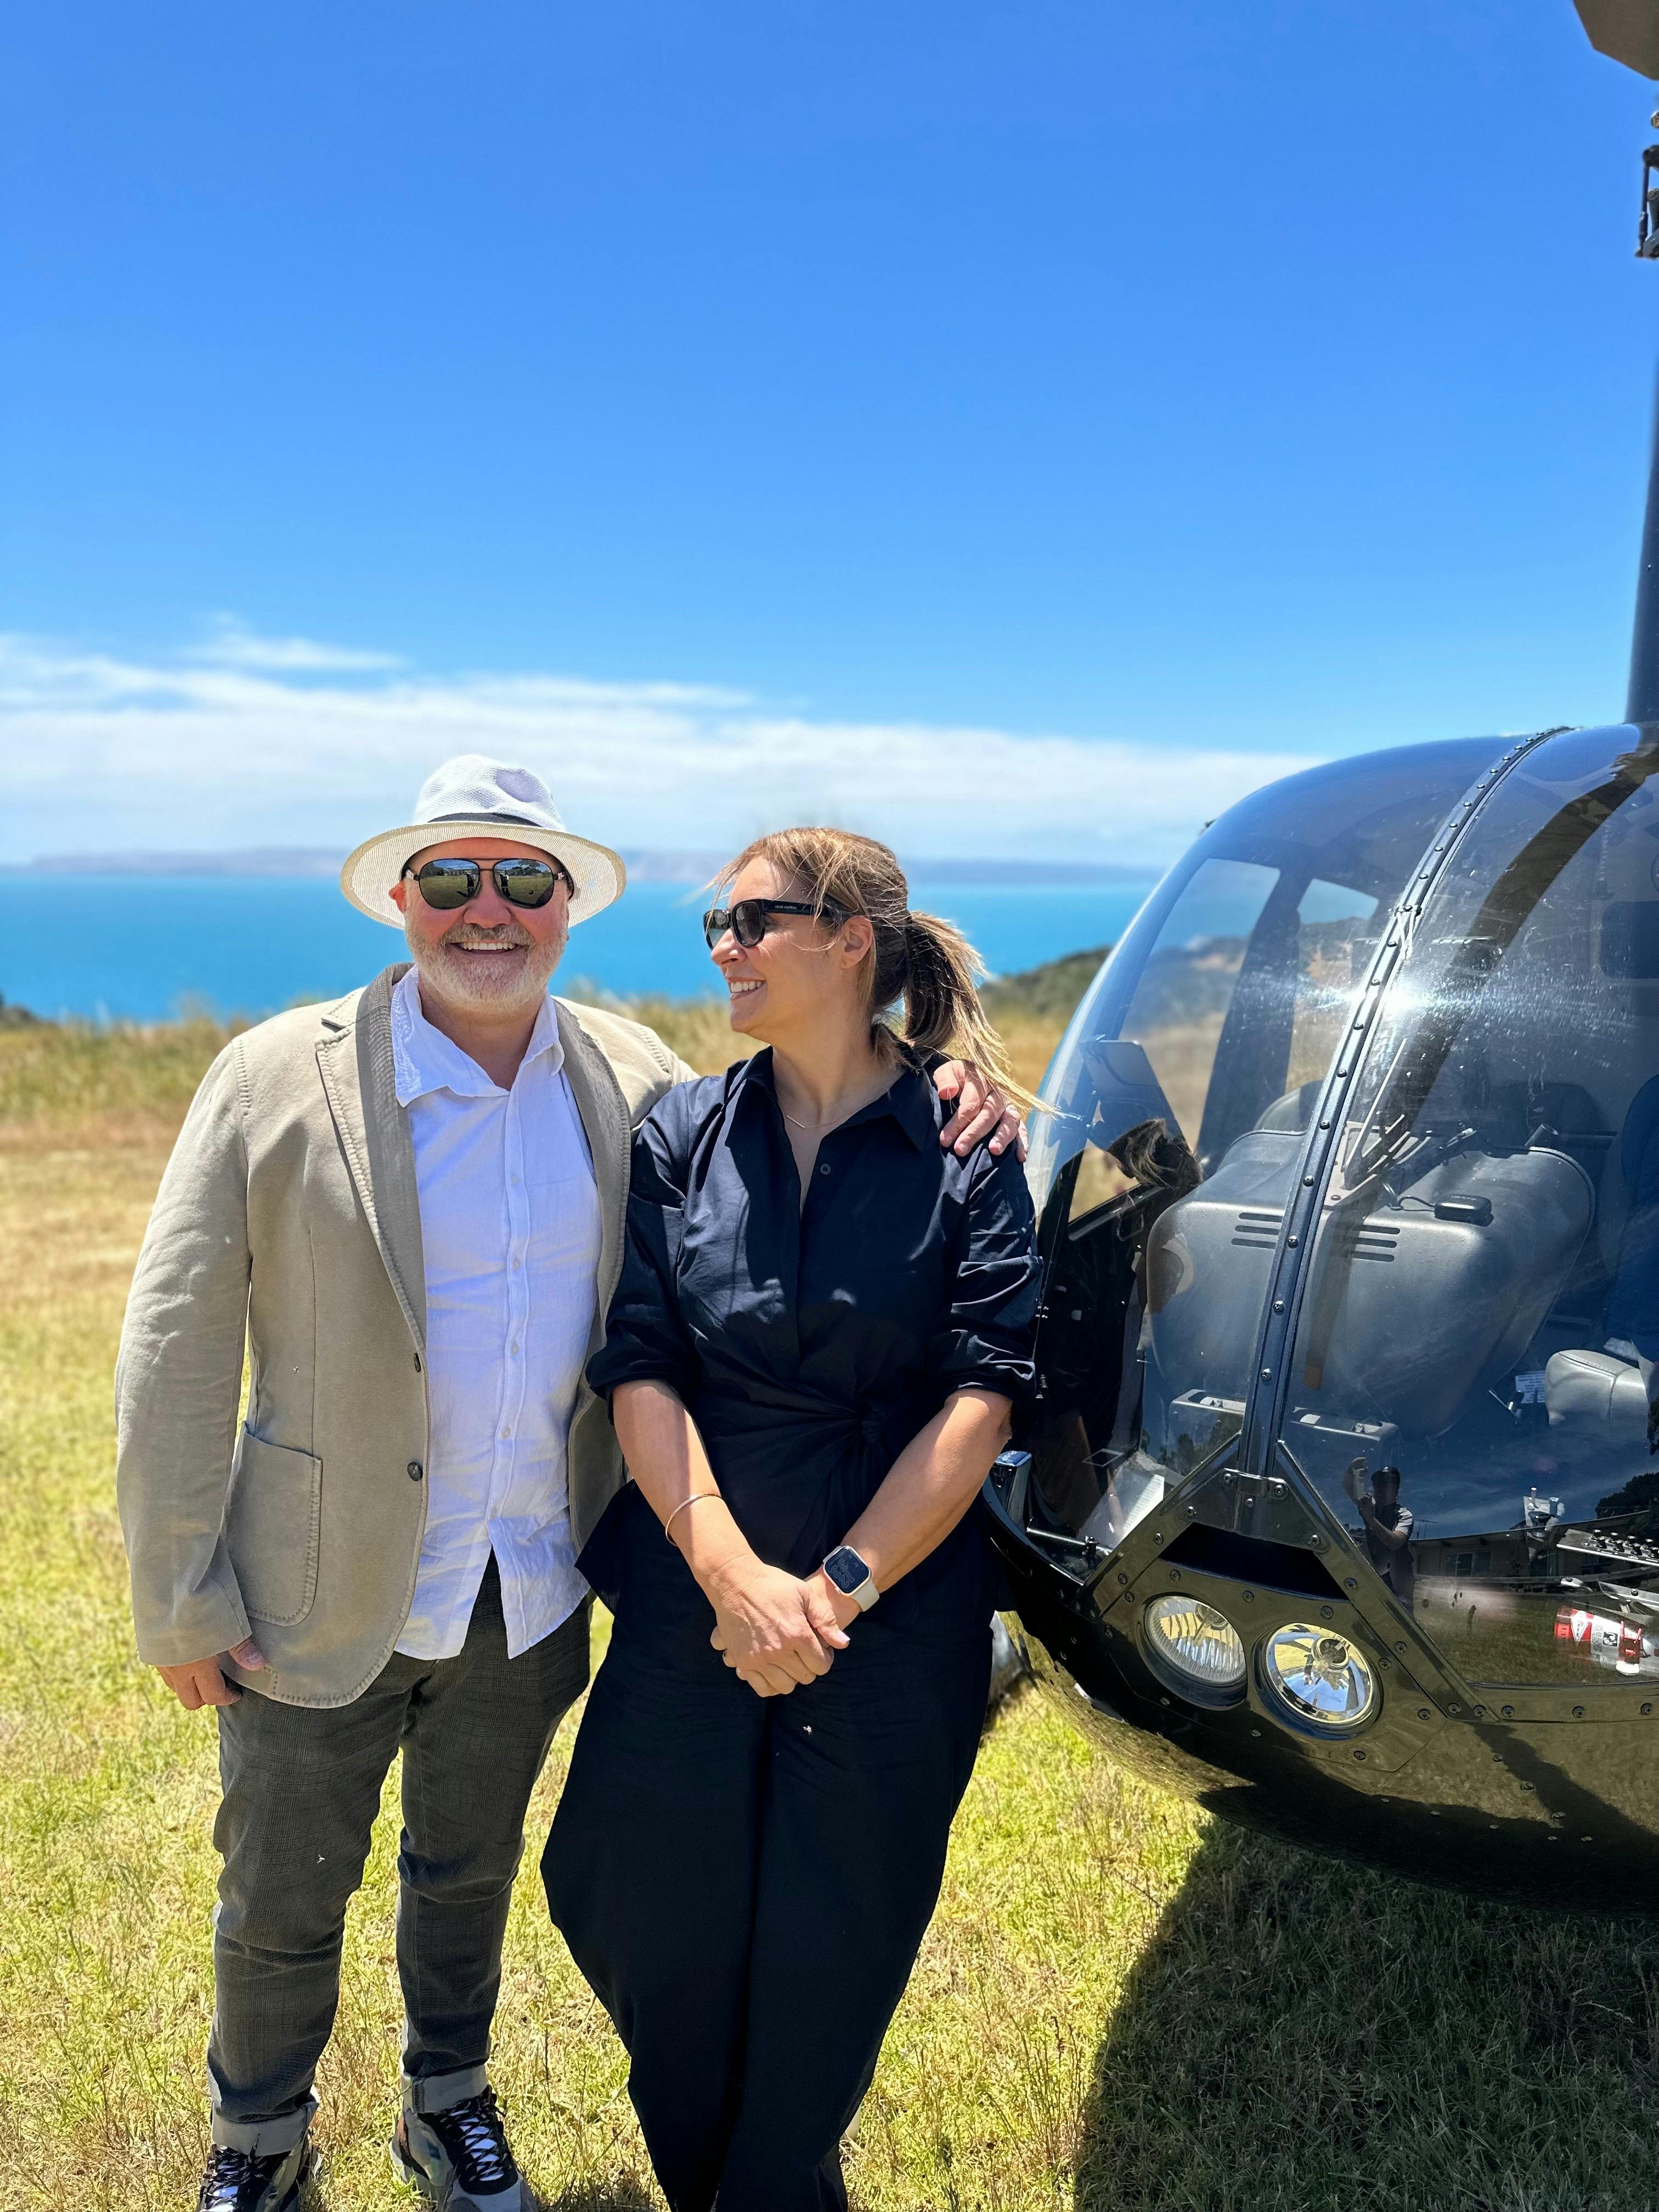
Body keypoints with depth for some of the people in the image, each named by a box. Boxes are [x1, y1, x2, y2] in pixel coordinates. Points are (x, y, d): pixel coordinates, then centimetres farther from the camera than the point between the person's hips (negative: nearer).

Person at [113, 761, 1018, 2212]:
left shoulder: (631, 1077, -4)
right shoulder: (281, 1079, -15)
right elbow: (176, 1354, -12)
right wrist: (184, 1604, -10)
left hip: (532, 1597, 3)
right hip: (321, 1597, -2)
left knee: (470, 1872, 25)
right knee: (282, 1902, 19)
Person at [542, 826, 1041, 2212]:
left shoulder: (966, 1158, -5)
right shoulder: (681, 1136, 1)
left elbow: (982, 1398, -10)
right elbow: (639, 1371, -5)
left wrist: (841, 1589, -15)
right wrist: (734, 1577, -15)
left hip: (895, 1618, -2)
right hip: (694, 1604, 2)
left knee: (831, 1950, 11)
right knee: (651, 1920, 13)